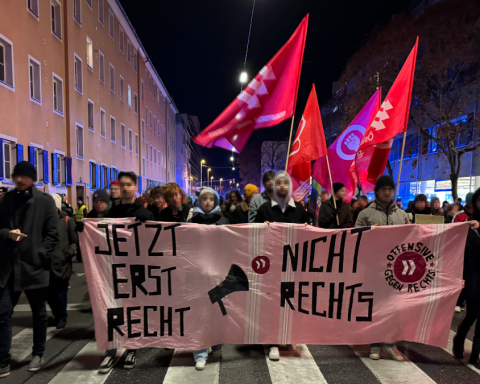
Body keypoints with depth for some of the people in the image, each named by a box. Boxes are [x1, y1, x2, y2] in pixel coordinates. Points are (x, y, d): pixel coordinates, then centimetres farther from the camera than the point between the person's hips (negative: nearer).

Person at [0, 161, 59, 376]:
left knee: (39, 313, 12)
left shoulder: (45, 202, -3)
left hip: (35, 266, -2)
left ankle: (38, 355, 31)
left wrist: (40, 255, -13)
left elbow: (52, 234, -5)